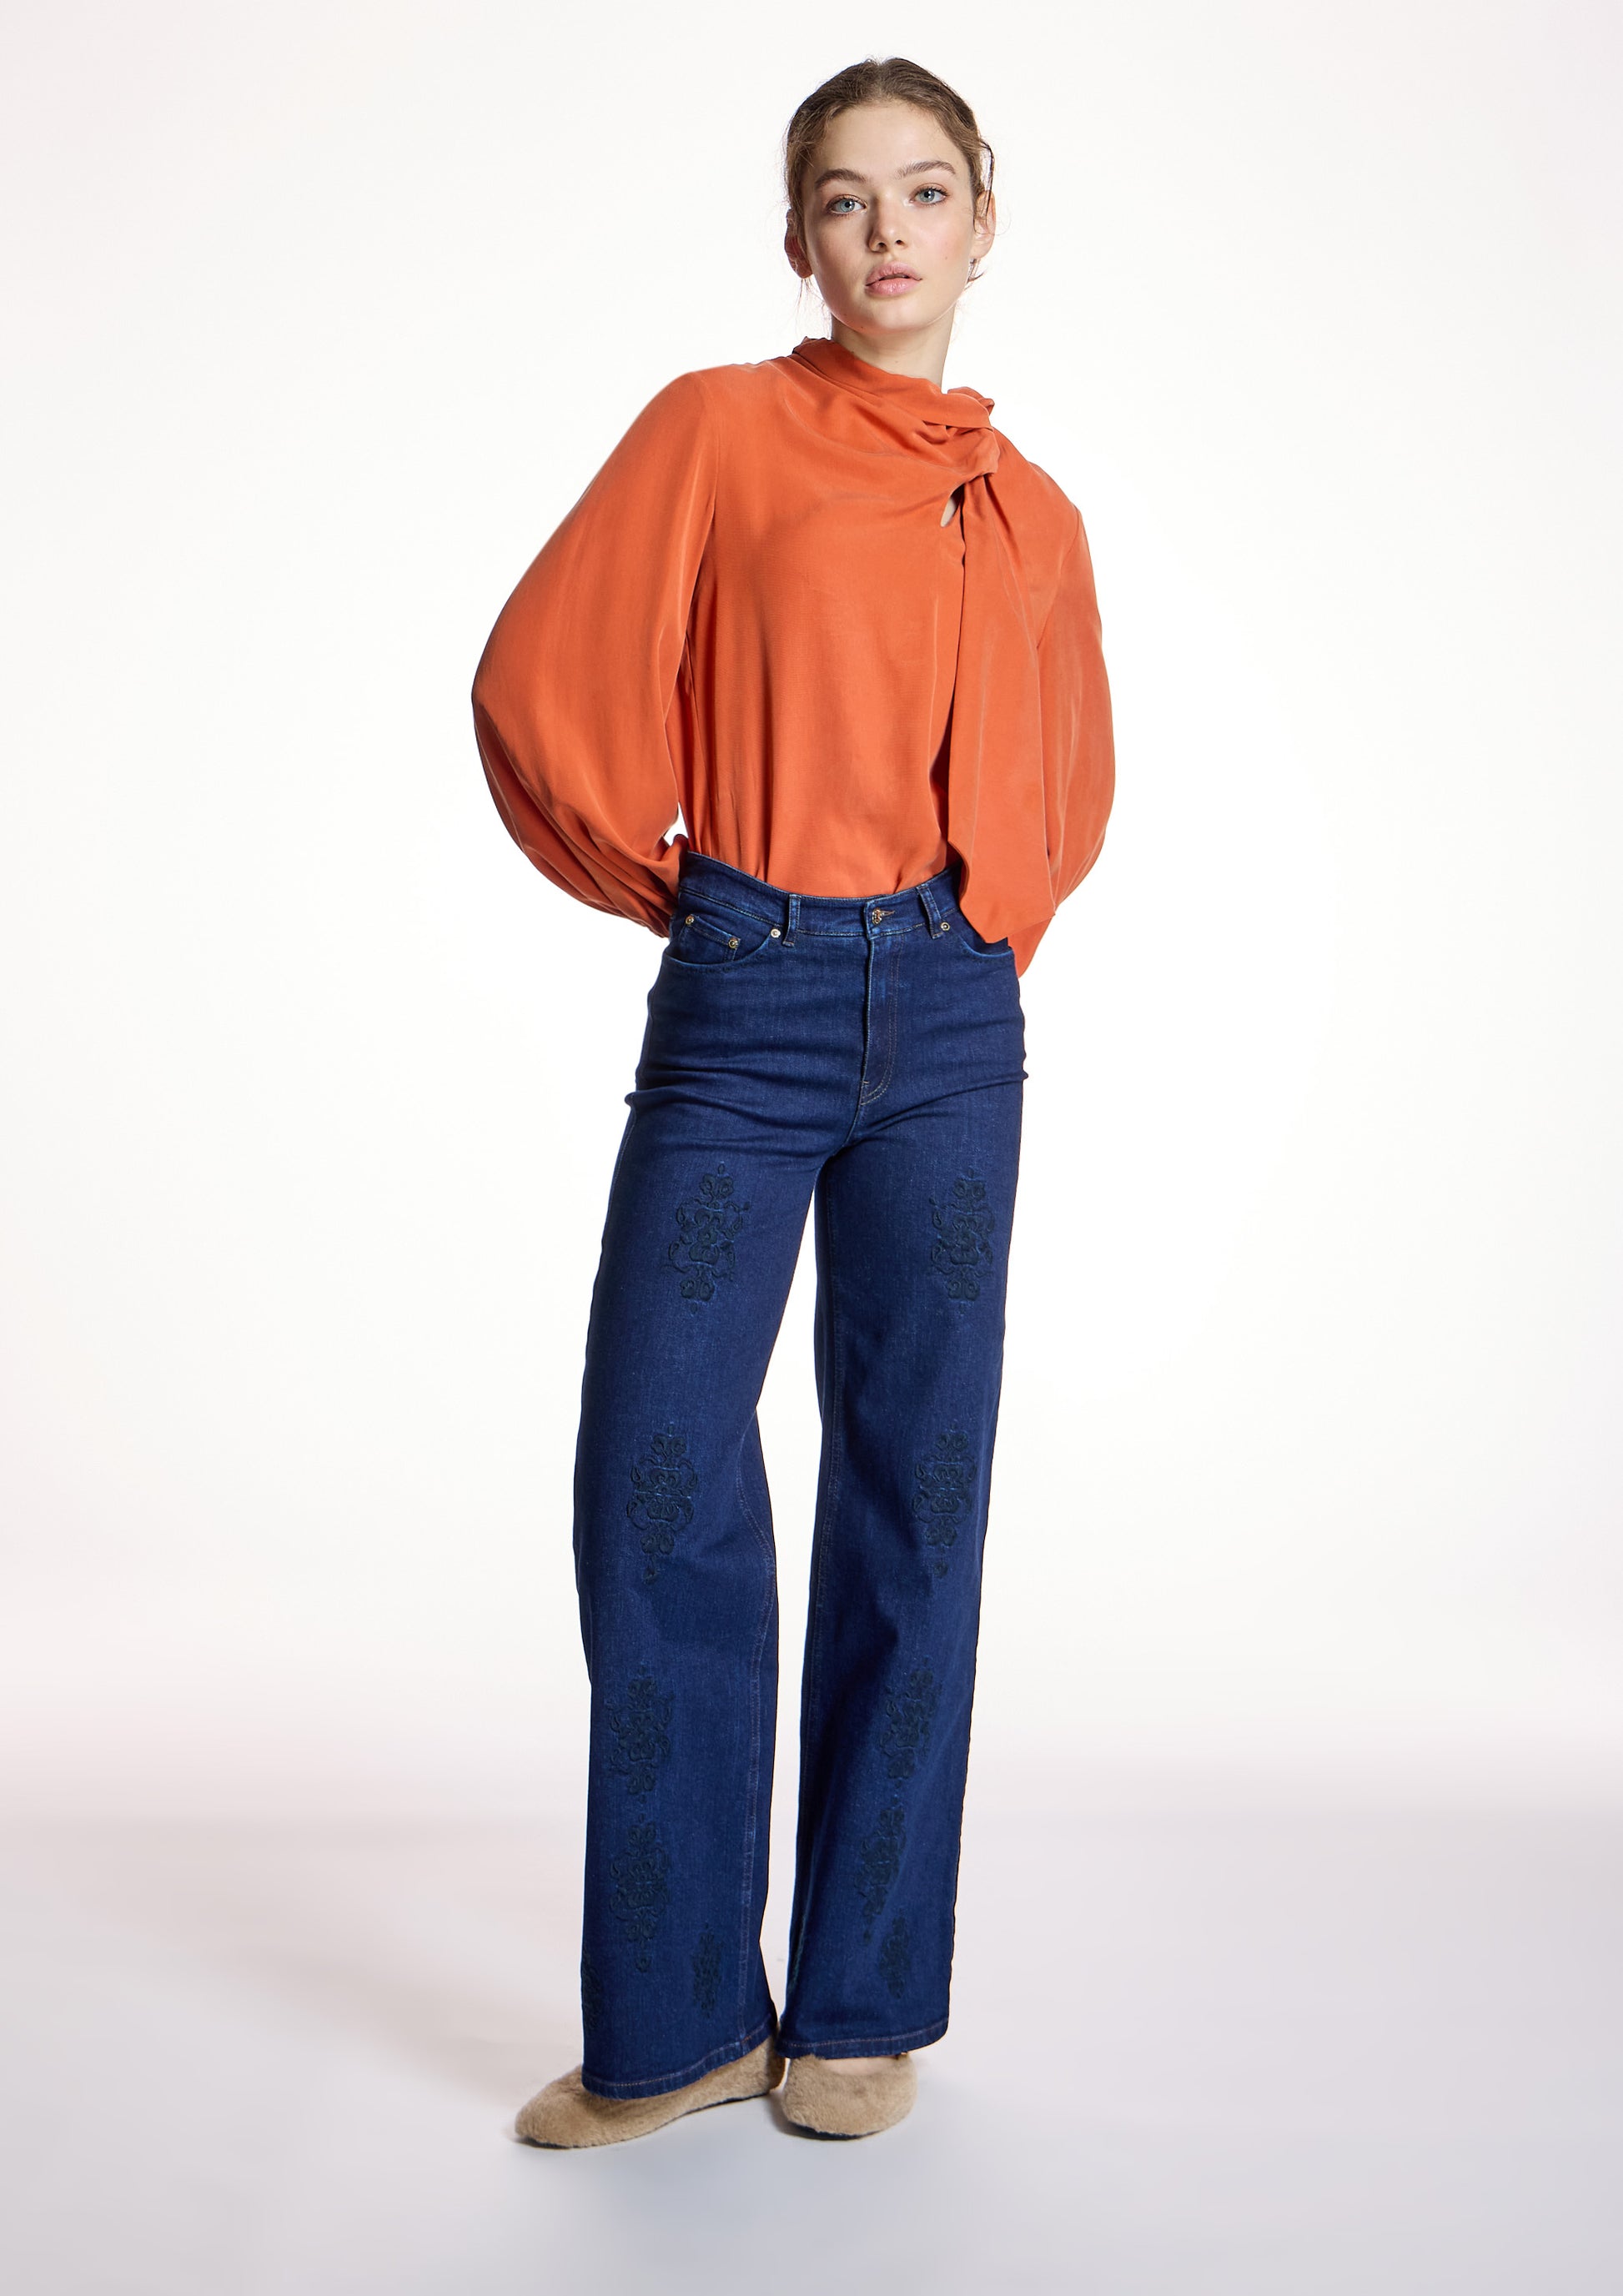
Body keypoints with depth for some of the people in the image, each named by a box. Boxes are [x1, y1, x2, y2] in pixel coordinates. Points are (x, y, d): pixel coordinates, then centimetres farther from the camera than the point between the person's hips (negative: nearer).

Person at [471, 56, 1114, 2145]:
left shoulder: (1031, 515, 13)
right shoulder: (718, 430, 3)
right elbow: (541, 682, 0)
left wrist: (991, 935, 13)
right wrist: (662, 880, 6)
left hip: (949, 1027, 3)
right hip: (744, 1008, -2)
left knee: (912, 1493, 4)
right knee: (657, 1481, -6)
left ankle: (865, 2000, 17)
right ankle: (677, 2017, 10)